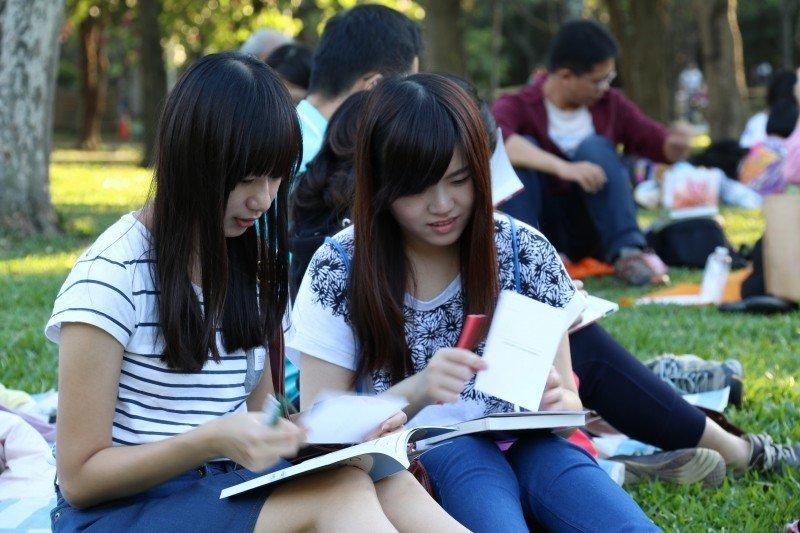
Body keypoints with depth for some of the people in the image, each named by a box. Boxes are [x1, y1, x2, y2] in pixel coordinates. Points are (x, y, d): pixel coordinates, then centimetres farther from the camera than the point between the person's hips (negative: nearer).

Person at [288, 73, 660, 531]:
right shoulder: (338, 270, -1)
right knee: (456, 452, -37)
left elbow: (569, 405, 9)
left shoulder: (526, 253, 4)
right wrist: (414, 393, -21)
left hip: (520, 449, 2)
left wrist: (555, 403, -16)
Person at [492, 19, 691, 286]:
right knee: (520, 150, -23)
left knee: (594, 147, -21)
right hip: (543, 230, -2)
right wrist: (564, 168, -45)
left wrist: (676, 145, -17)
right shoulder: (518, 106, -10)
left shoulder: (610, 104, 3)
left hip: (593, 232, 2)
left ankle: (626, 252, -29)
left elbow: (658, 144, 9)